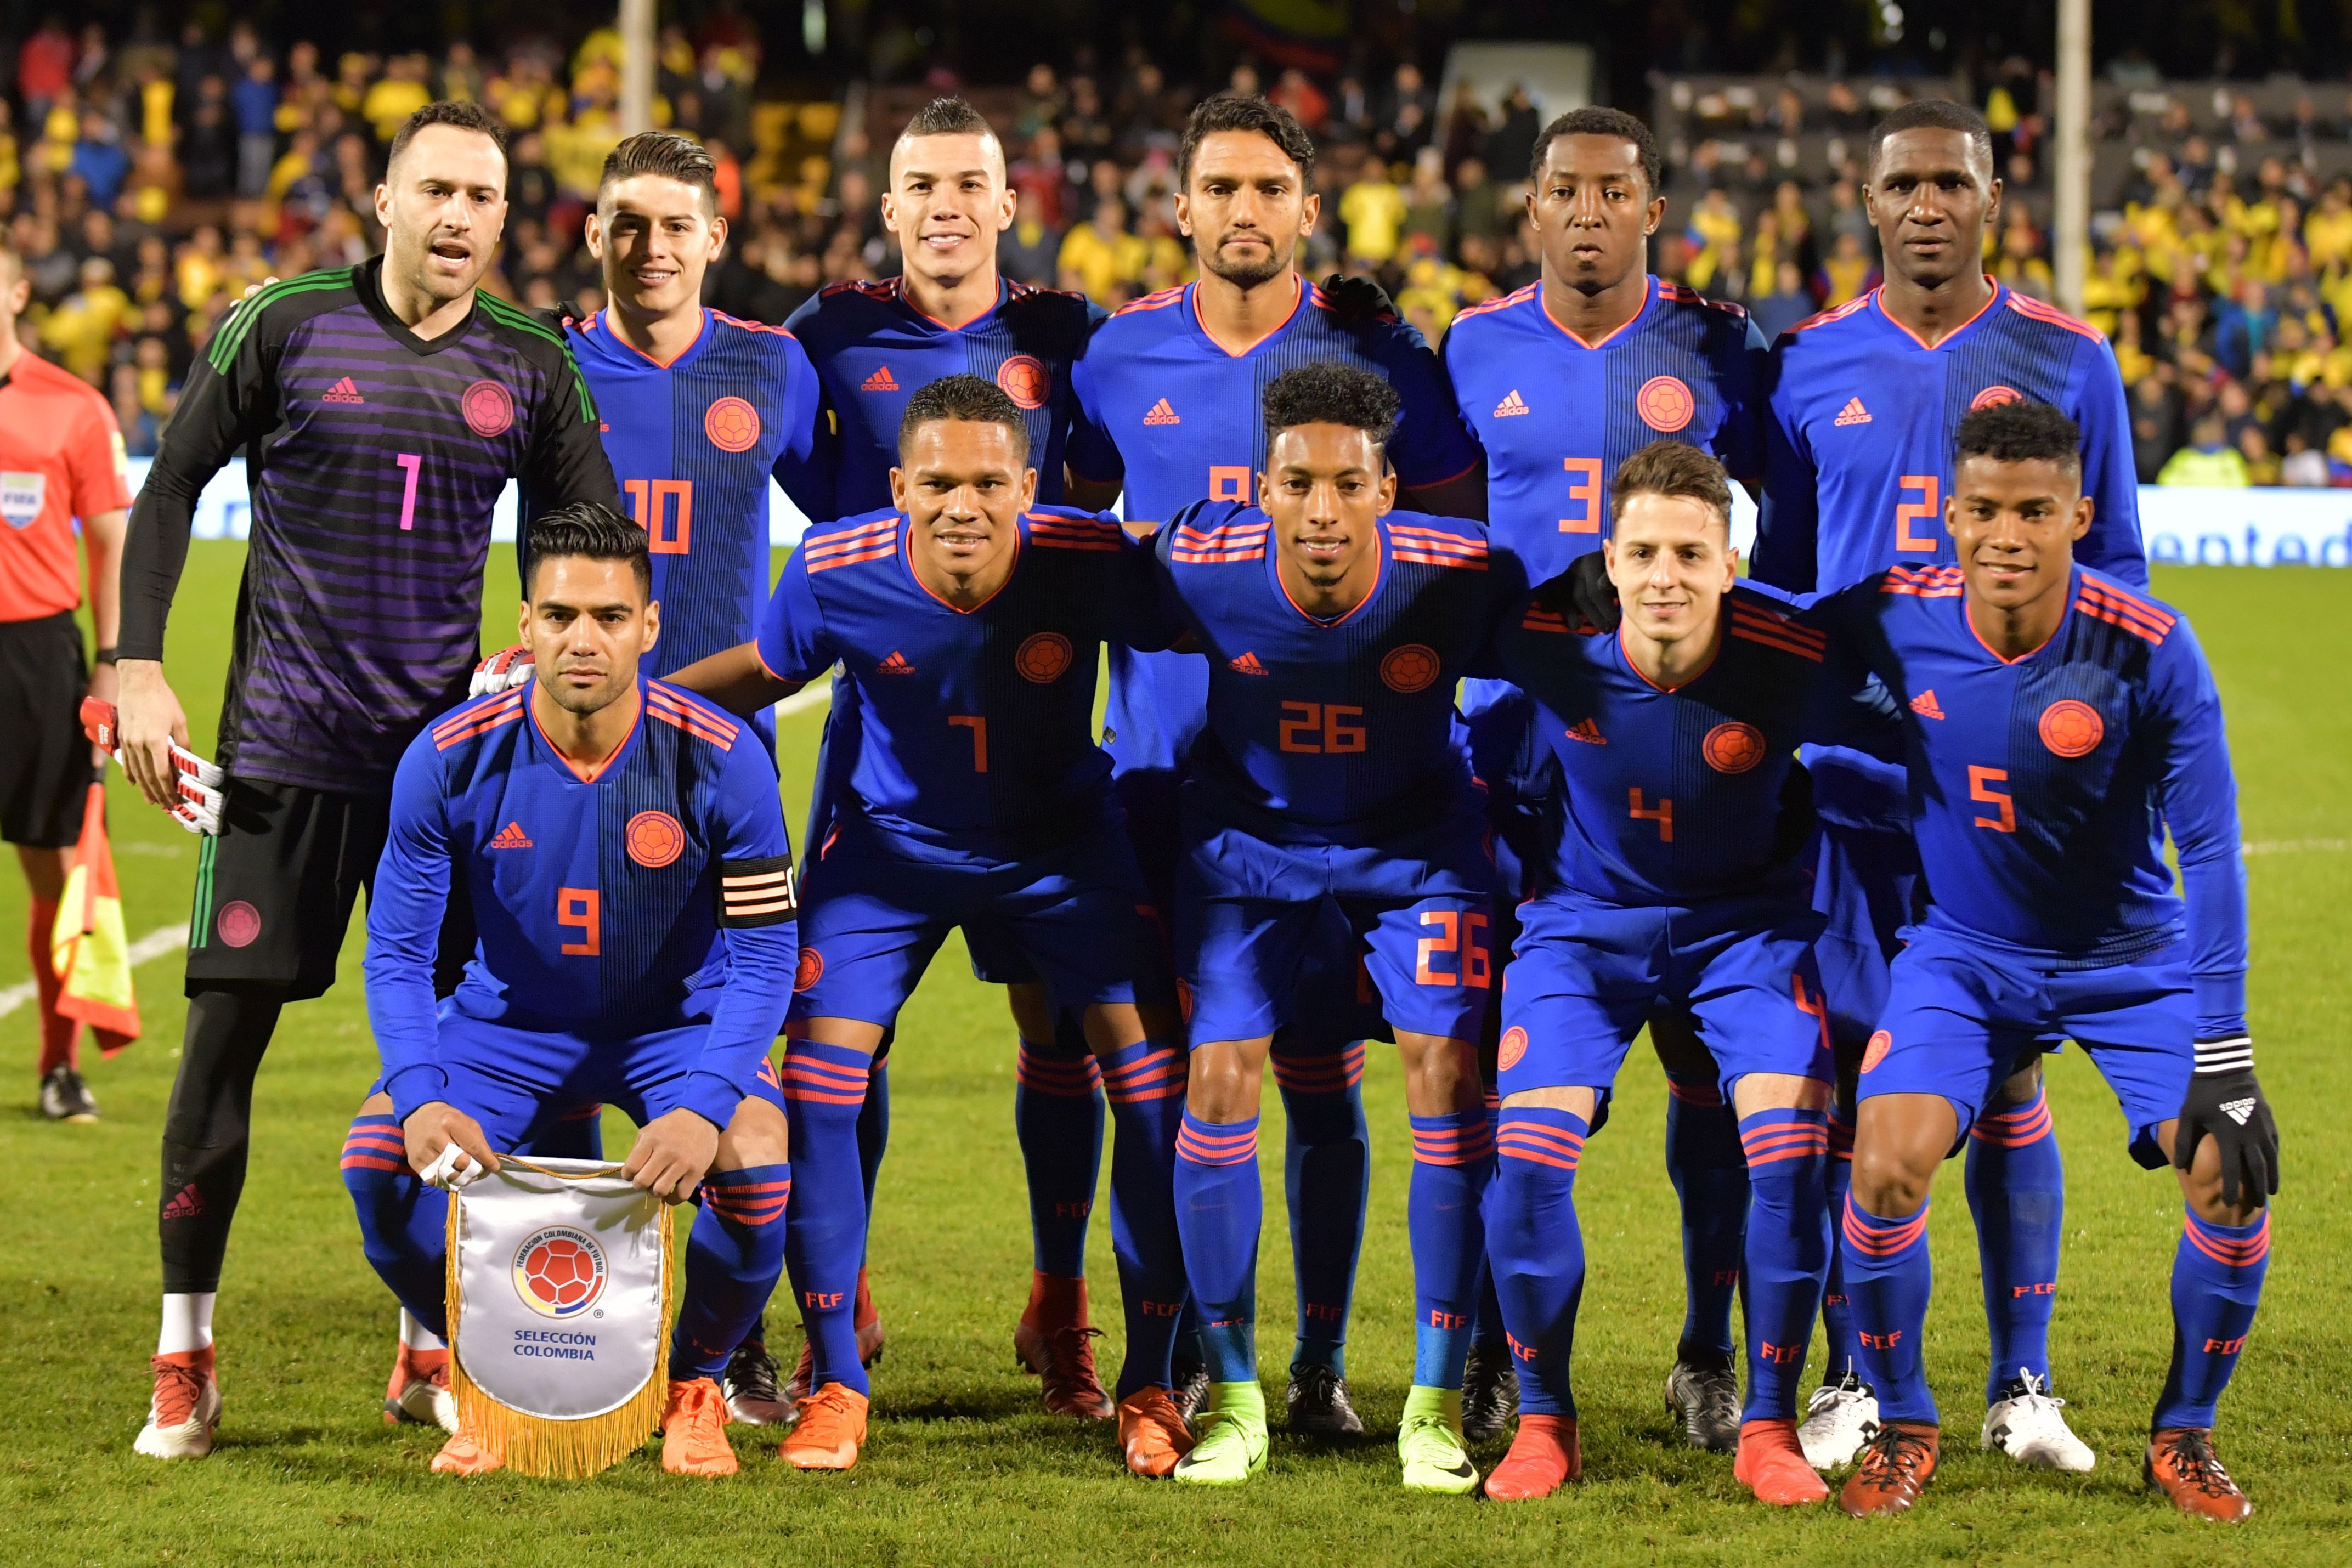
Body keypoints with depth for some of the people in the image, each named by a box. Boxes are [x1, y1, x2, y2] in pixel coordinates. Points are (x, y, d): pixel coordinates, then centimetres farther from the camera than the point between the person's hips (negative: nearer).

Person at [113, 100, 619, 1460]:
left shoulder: (534, 366, 4)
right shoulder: (284, 328, -2)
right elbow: (173, 491, 3)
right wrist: (140, 667, -4)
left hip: (454, 747, 2)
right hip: (286, 739, -2)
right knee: (226, 1030, -5)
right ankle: (183, 1357, 4)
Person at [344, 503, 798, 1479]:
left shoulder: (721, 761, -22)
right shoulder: (450, 762, -19)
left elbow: (764, 955, -18)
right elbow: (398, 951, -12)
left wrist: (704, 1106, -35)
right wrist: (421, 1100, -31)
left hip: (678, 1023, -1)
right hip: (510, 1022, 1)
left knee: (755, 1164, -31)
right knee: (381, 1157, -24)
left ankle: (692, 1389, 0)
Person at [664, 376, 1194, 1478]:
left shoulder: (1089, 562, -27)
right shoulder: (838, 572, -23)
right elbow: (765, 672, -2)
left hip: (1061, 840, -1)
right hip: (893, 840, 1)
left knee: (1155, 1080, -12)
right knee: (819, 1079, -11)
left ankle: (1150, 1388, 4)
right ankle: (835, 1383, 6)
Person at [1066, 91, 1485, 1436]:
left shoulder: (1374, 353, 0)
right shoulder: (1122, 356, 6)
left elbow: (1459, 530, 8)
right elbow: (1067, 525, 20)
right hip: (1166, 757, 2)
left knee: (1322, 1070, 0)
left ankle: (1322, 1364, 8)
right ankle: (1182, 1349, 13)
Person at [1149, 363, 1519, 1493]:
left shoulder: (1463, 579, -29)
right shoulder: (1200, 569, -27)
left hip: (1416, 834, -1)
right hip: (1250, 829, 1)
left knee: (1448, 1073, -12)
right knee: (1219, 1080, -9)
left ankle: (1436, 1405, 0)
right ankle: (1233, 1400, 7)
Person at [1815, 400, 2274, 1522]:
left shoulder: (2150, 650, -23)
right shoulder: (1895, 619, -18)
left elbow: (2210, 850, -18)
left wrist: (2222, 1058, -20)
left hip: (2131, 958, -1)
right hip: (1964, 953, 1)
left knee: (2231, 1177, -17)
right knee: (1885, 1166, -21)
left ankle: (2183, 1437, 8)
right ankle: (1901, 1429, 4)